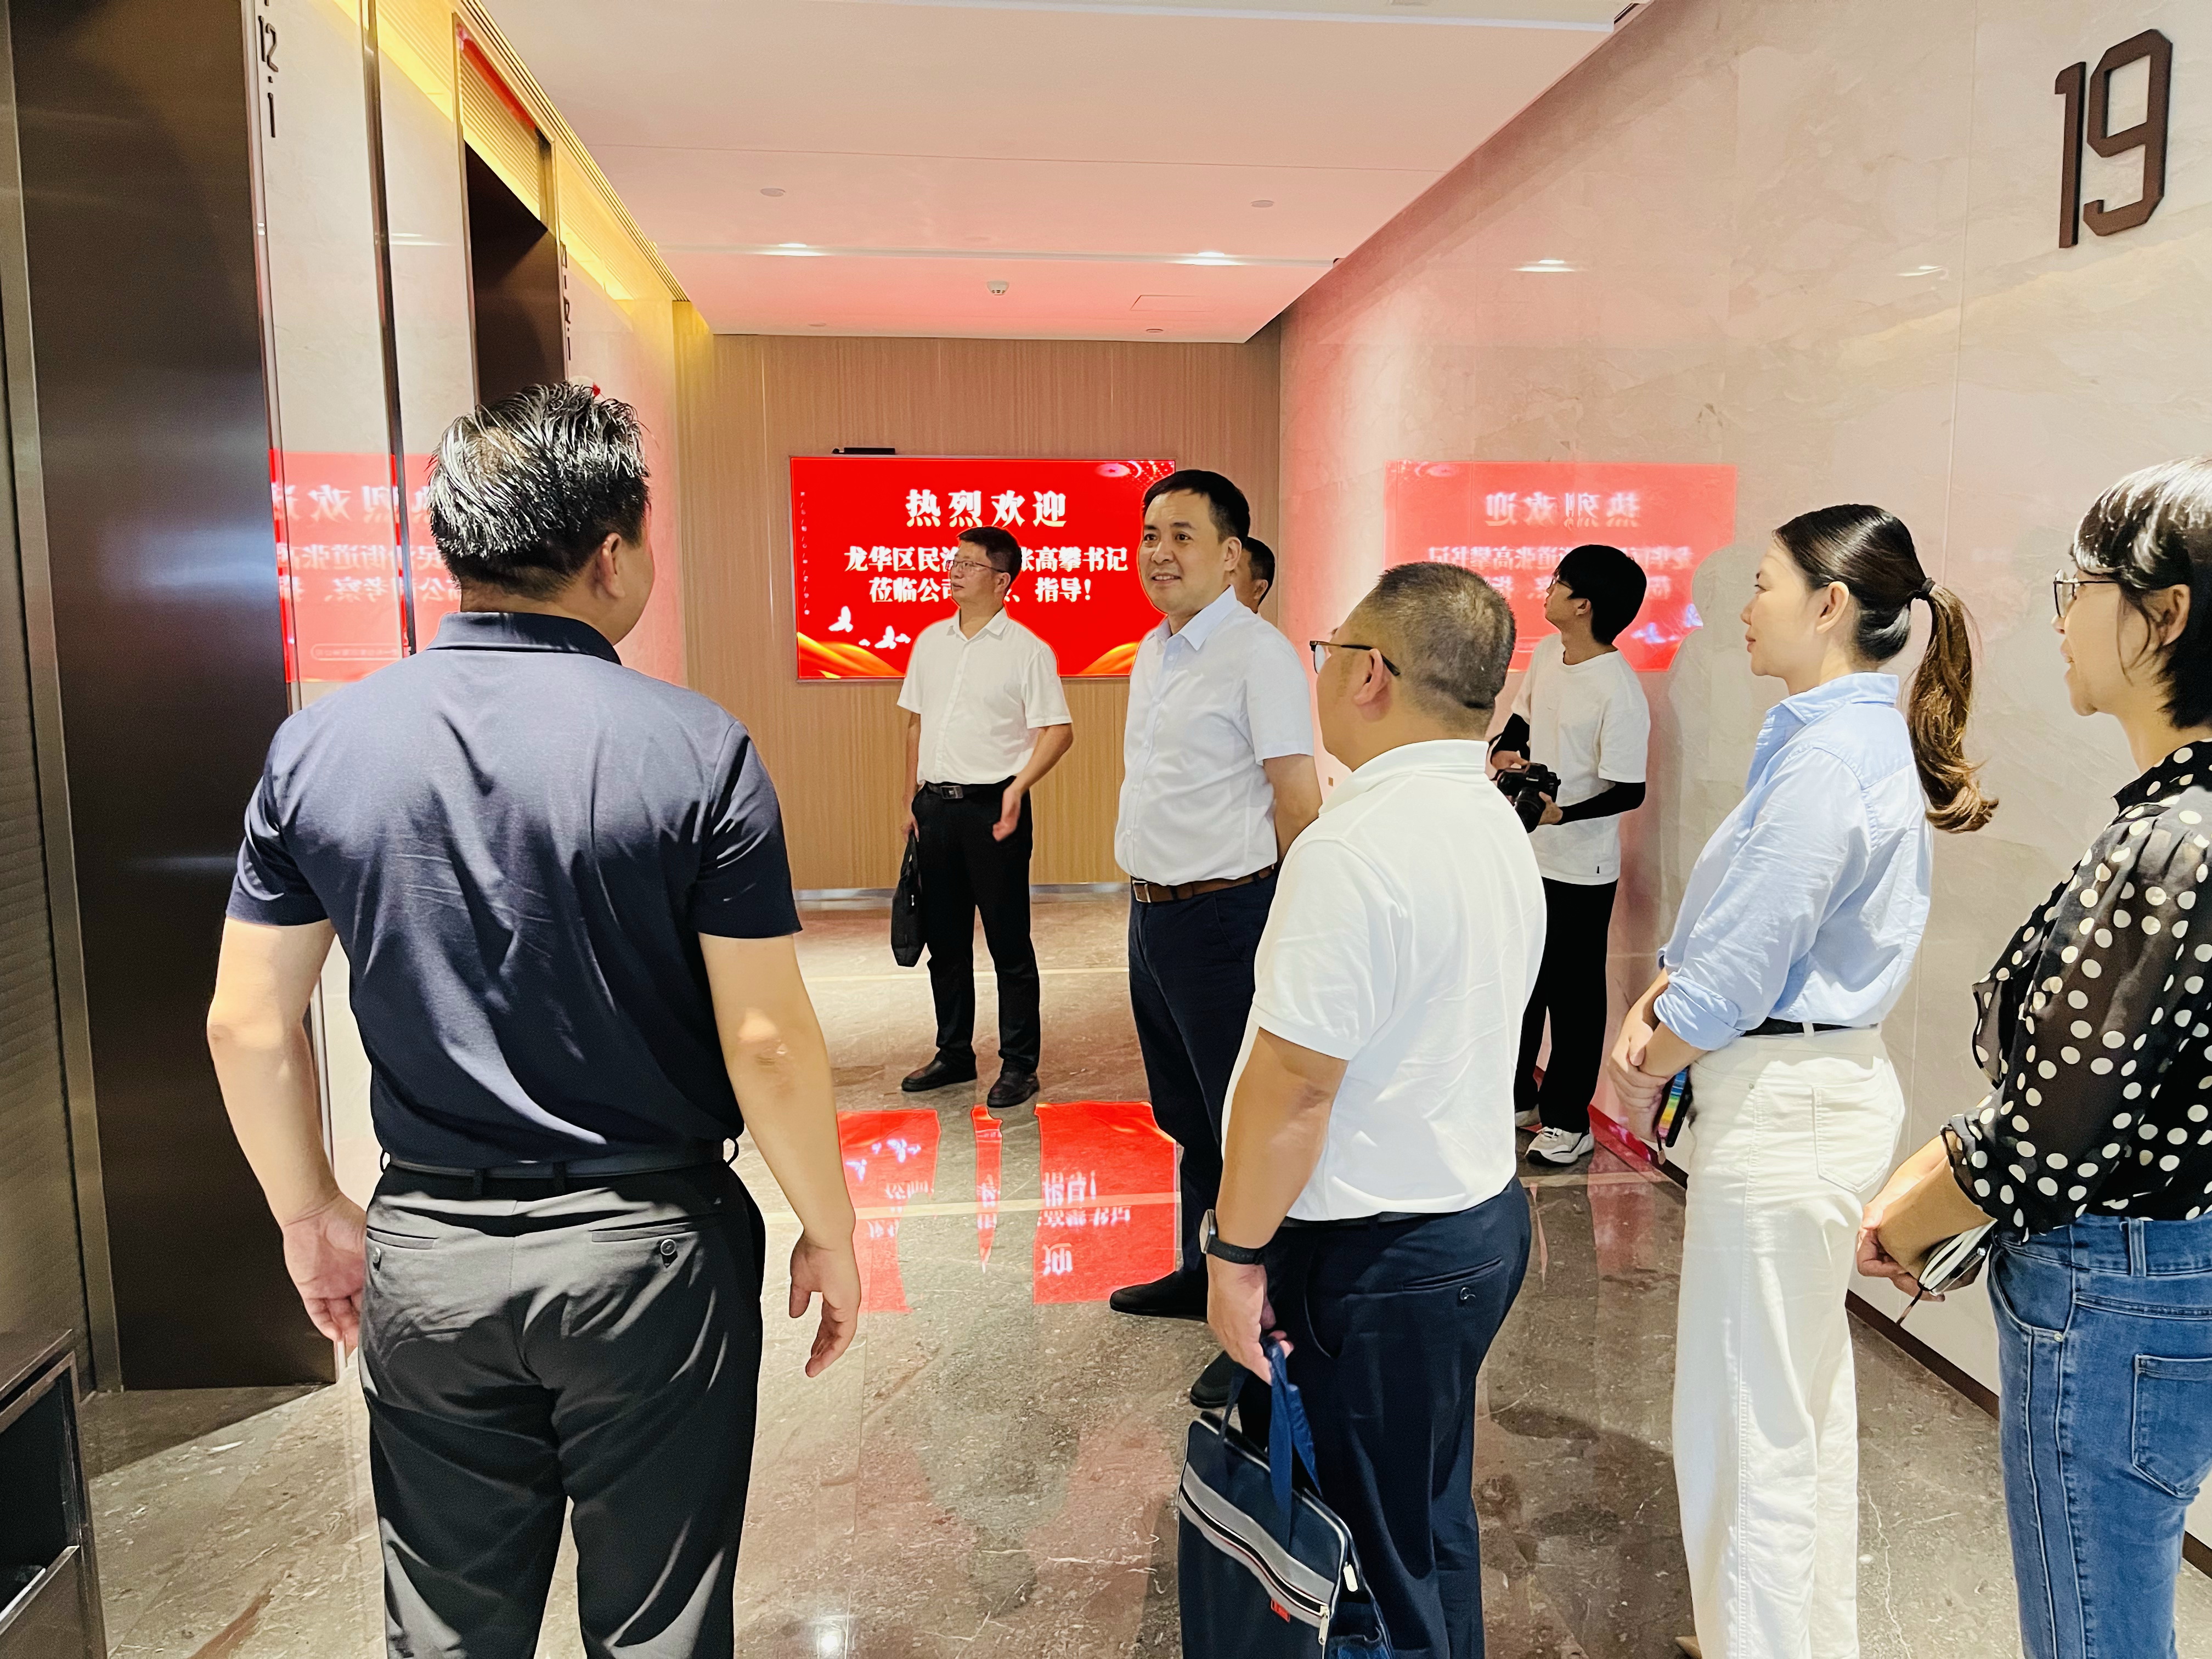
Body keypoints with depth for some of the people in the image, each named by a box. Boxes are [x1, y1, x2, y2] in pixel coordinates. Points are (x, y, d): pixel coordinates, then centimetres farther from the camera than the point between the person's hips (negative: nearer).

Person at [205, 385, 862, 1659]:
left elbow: (249, 1027, 2)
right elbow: (767, 1043, -15)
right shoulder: (697, 750, -16)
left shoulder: (318, 747, -4)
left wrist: (310, 1213, 16)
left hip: (425, 1258, 4)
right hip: (648, 1252, -3)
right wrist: (830, 1232, 0)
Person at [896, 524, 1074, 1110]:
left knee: (1009, 942, 1)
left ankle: (1019, 1065, 11)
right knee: (944, 939, 14)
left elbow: (1058, 730, -8)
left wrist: (1018, 786, -20)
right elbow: (916, 722, 17)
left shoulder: (1027, 650, -6)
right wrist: (913, 797, 12)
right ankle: (954, 1053, 27)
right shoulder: (930, 641, 11)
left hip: (993, 807, -6)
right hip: (936, 804, 6)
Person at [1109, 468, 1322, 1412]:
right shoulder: (1151, 653, 13)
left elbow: (1300, 800, -16)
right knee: (1184, 1114, 20)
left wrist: (1288, 921, -12)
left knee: (1243, 1123, 1)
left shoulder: (1258, 655, -14)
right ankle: (1202, 1274, 38)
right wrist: (1146, 888, 18)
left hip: (1222, 917, -9)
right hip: (1151, 911, 9)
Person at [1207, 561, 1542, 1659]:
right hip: (1483, 1214, 9)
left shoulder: (1354, 848, -24)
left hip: (1377, 1258, -9)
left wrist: (1237, 1250, -12)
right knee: (1435, 1526, 24)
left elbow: (1295, 1082, -24)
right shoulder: (1498, 826, 6)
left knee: (1381, 1556, 10)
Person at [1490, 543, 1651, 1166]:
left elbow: (1629, 790, -19)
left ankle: (1567, 1119, 20)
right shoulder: (1545, 656, 2)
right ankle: (1516, 1094, 36)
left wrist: (1563, 813, -32)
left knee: (1573, 995, 5)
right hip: (1523, 853, 8)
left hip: (1580, 868, -8)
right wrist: (1504, 750, -2)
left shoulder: (1619, 693, -21)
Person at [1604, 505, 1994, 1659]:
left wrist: (1645, 1069, -5)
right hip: (1821, 1090, 10)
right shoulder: (1859, 737, 10)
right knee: (1804, 1400, 23)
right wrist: (1648, 1011, -2)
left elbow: (1737, 971, -21)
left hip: (1783, 1112, -10)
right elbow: (1729, 920, 11)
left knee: (1746, 1424, 4)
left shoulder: (1830, 761, -22)